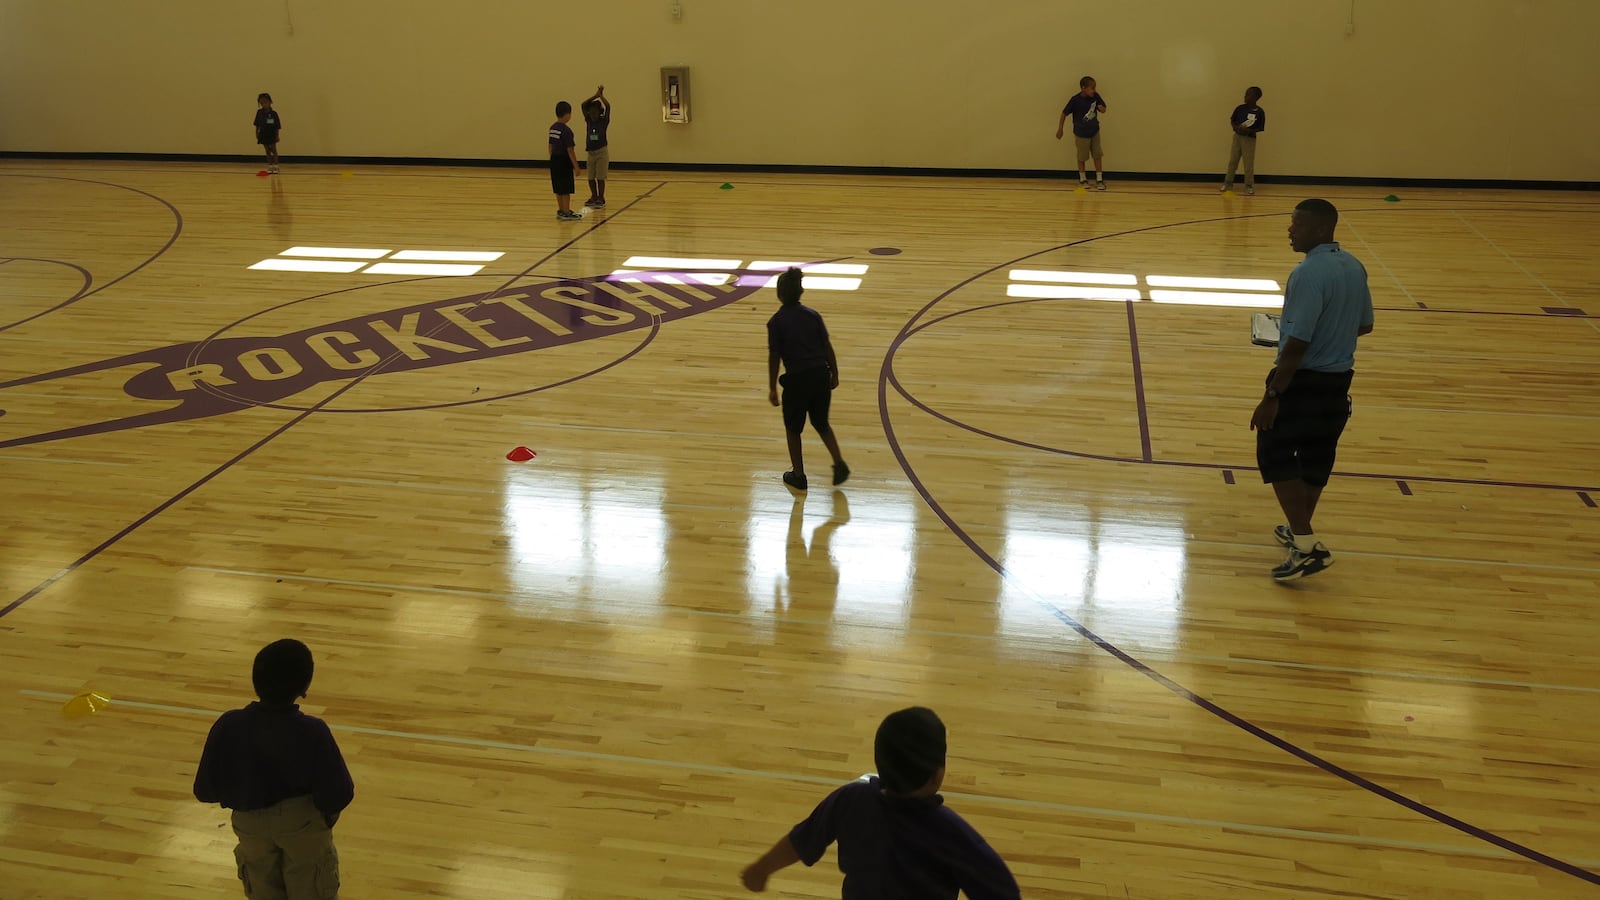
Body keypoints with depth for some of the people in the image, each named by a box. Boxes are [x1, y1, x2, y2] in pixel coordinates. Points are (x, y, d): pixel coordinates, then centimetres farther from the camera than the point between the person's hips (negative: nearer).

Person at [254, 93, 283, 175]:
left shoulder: (273, 113, -10)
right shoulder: (259, 113, -1)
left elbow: (277, 126, -7)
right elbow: (257, 125, 5)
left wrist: (277, 135, -8)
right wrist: (257, 133, 3)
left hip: (272, 135, -3)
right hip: (263, 134, 3)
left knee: (273, 150, 1)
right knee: (267, 151, 9)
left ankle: (275, 166, 6)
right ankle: (270, 166, 14)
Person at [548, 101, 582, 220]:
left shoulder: (553, 128, 7)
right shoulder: (566, 130, -18)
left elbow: (551, 146, 14)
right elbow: (570, 150, -18)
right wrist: (576, 166, -14)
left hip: (555, 160, 8)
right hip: (564, 161, -8)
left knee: (559, 188, 16)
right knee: (566, 189, 1)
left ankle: (561, 210, 24)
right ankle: (566, 212, 6)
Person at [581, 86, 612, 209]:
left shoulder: (604, 121, -6)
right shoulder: (588, 120, 3)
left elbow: (608, 107, -21)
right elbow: (583, 105, -7)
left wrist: (601, 95, -12)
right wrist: (595, 95, -9)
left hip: (602, 152, -4)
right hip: (591, 152, 4)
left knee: (600, 177, -4)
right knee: (591, 178, 8)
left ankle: (601, 199, 5)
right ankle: (594, 197, 22)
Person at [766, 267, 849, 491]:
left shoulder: (776, 322, -8)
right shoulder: (813, 315, 2)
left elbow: (774, 357, -8)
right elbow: (827, 347, 3)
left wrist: (772, 388, -1)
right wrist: (834, 374, 14)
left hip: (797, 380, -4)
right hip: (821, 375, 4)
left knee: (793, 428, 16)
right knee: (821, 423, 23)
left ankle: (798, 475, 21)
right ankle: (839, 464, 12)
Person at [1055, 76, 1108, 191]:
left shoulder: (1095, 96, -12)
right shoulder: (1075, 100, -23)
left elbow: (1103, 110, 1)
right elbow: (1064, 113, -11)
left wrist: (1101, 108, -24)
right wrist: (1060, 129, -2)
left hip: (1094, 132, 3)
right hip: (1081, 134, -3)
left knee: (1097, 155, 5)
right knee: (1082, 157, 11)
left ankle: (1099, 180, 16)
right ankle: (1082, 179, 30)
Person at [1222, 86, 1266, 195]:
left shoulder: (1260, 112, -9)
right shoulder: (1240, 108, -2)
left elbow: (1261, 128, -6)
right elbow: (1232, 120, 8)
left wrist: (1249, 131, -20)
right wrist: (1236, 128, -11)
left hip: (1250, 139, -3)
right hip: (1237, 136, 3)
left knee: (1249, 163, 1)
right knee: (1232, 161, 8)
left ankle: (1249, 185, 11)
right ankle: (1228, 182, 18)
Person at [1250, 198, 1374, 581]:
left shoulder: (1309, 274, -23)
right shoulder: (1354, 267, 4)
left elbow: (1296, 345, -25)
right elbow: (1364, 325, 15)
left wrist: (1271, 397, -21)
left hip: (1304, 381, -8)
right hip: (1339, 379, 8)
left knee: (1275, 455, 2)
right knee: (1317, 456, 18)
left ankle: (1307, 545, -4)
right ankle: (1300, 531, 33)